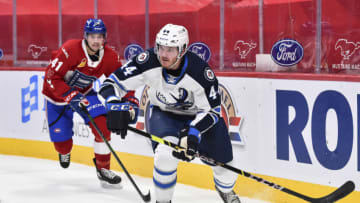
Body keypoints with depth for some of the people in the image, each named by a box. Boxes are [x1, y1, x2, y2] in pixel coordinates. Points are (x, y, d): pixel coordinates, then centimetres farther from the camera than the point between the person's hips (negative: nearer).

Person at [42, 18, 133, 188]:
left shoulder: (110, 57, -14)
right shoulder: (70, 50, -30)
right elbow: (52, 77, -29)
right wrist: (71, 96, -36)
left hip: (84, 93, 3)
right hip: (57, 95, -3)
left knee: (102, 126, -19)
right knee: (62, 142, 0)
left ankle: (103, 169, -4)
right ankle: (64, 152, 41)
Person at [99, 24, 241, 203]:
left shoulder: (200, 71, -32)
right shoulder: (149, 63, -29)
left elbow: (211, 110, -23)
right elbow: (112, 83, -23)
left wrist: (193, 132, -37)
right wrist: (116, 107, -41)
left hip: (199, 114, 0)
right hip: (164, 113, 0)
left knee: (223, 161, 3)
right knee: (165, 154, -27)